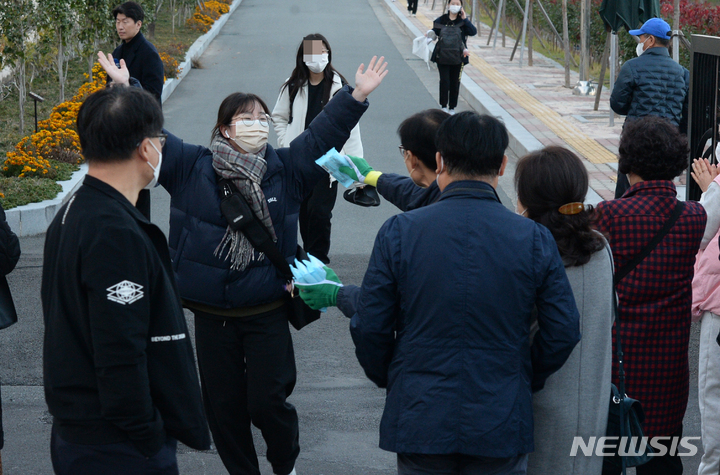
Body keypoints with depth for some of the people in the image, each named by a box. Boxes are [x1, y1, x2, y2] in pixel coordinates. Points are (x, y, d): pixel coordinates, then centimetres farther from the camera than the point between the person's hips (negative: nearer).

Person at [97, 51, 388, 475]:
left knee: (268, 401, 0)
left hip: (268, 315, -1)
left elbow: (324, 134, -3)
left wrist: (357, 95, -12)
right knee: (224, 405, 9)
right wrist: (126, 87, -11)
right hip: (212, 316, 1)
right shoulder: (192, 168, -1)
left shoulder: (286, 169, 1)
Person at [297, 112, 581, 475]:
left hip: (420, 420, 0)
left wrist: (386, 378, 16)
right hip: (502, 425, 0)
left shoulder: (398, 232, -9)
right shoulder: (535, 238, -7)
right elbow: (563, 331, -3)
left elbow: (370, 326, -4)